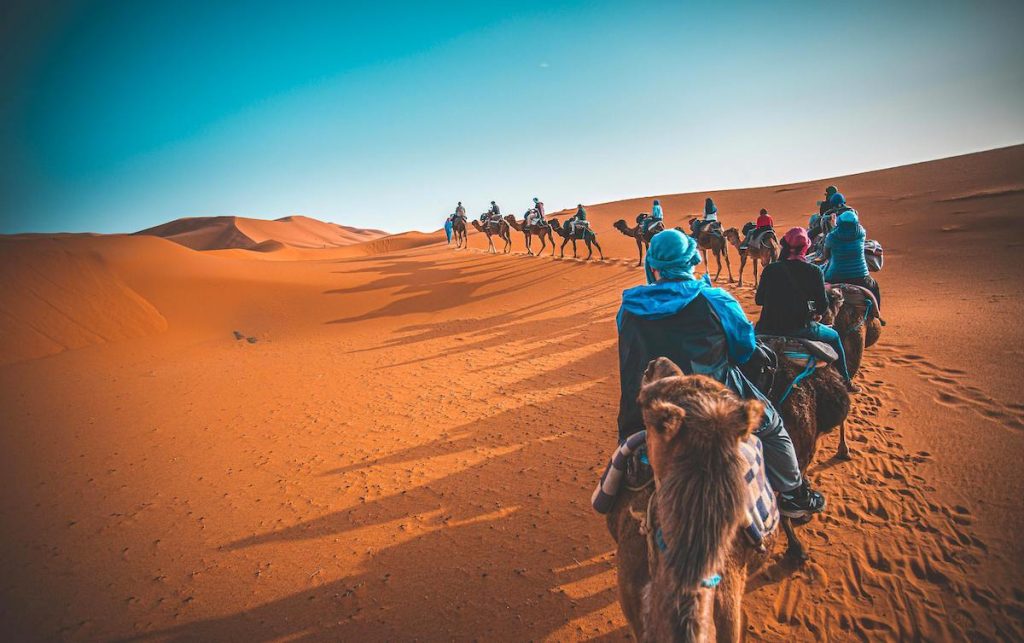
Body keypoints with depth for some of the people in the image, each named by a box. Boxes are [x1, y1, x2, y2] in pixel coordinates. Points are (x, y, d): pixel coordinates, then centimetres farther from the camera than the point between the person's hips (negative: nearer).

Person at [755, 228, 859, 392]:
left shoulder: (770, 269, 1)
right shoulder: (814, 271, -4)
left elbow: (758, 300, 6)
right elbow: (823, 305, -2)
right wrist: (817, 314, 20)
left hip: (768, 328, 2)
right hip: (800, 328, -1)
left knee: (756, 328, 36)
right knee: (834, 337, 26)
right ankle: (845, 382, 35)